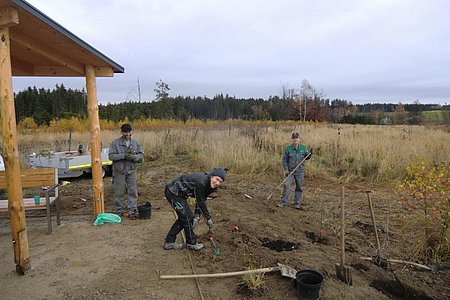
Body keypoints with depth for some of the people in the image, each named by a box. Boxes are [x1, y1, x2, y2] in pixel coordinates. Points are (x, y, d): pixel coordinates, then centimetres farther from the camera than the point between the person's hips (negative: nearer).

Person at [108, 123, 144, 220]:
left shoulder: (135, 142, 3)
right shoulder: (115, 142, -7)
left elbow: (141, 154, 1)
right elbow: (111, 156, -13)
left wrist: (134, 157, -20)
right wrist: (124, 155, -25)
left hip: (131, 171, 3)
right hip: (119, 171, -2)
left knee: (133, 191, 2)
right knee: (119, 192, 8)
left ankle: (132, 211, 10)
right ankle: (119, 210, 24)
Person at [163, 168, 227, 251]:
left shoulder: (211, 186, -4)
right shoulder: (201, 182, -32)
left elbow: (202, 201, 1)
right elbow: (200, 202, -24)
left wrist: (197, 216, -8)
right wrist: (208, 218, -15)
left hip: (179, 193, 9)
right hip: (173, 192, -9)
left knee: (183, 218, 14)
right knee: (187, 217, -5)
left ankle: (169, 242, 24)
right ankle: (191, 243, 13)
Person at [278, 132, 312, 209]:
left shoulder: (303, 147, 2)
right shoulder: (288, 148, -6)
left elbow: (306, 157, 11)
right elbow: (284, 160, -2)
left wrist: (310, 154, -10)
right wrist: (286, 170, -10)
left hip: (300, 171, 2)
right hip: (290, 171, -2)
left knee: (299, 188, 8)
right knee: (286, 185, -8)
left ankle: (297, 203, 20)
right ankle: (283, 202, 2)